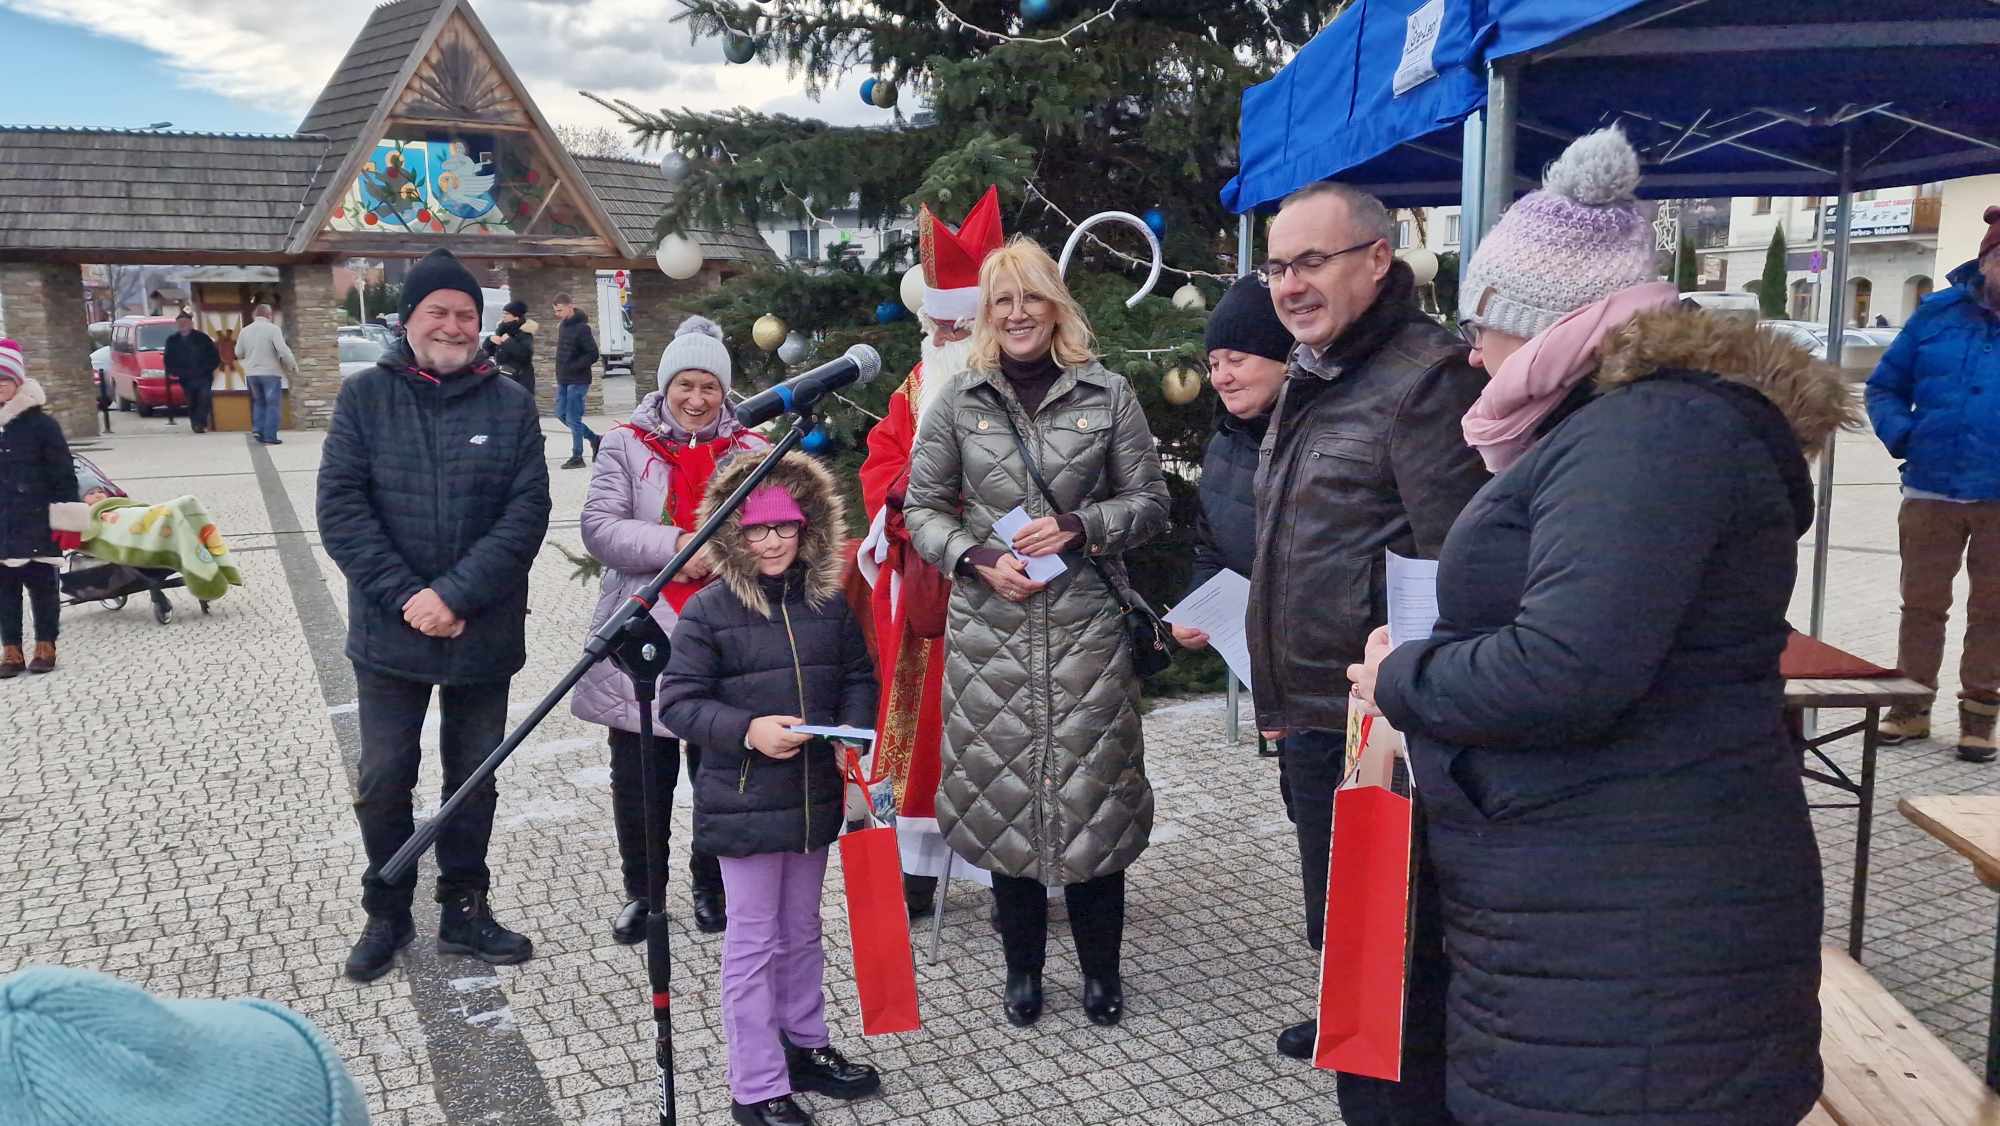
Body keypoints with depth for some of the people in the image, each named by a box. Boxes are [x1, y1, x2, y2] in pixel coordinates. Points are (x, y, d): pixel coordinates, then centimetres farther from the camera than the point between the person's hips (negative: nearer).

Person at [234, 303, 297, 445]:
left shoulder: (245, 330, 6)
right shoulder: (273, 329, -11)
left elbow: (238, 353, 11)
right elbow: (283, 350, -19)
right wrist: (293, 366, -9)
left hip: (252, 373, 5)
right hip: (270, 372, -5)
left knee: (259, 401, 21)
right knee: (273, 404, 1)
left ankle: (258, 429, 12)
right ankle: (270, 437, -3)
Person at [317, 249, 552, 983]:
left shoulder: (510, 403, 0)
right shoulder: (365, 396, -1)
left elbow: (527, 511, -8)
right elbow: (340, 507, -7)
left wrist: (456, 595, -17)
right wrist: (405, 596, -16)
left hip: (485, 633, 1)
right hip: (389, 632, 0)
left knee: (474, 777, 12)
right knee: (384, 780, 8)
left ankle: (465, 909, 28)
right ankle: (387, 913, 27)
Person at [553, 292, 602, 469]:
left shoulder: (581, 328, -15)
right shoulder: (562, 325, 10)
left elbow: (593, 355, -18)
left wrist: (572, 367, -21)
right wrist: (560, 374, 10)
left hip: (577, 381, -9)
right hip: (563, 380, 9)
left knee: (573, 419, -5)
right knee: (561, 415, 12)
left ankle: (577, 457, 6)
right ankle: (594, 438, 26)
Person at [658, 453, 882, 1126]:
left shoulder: (829, 603, 3)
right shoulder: (709, 609, -11)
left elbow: (858, 677, 11)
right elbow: (678, 700, -11)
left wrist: (854, 731, -7)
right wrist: (747, 730, -24)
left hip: (815, 796, 5)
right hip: (743, 804, -5)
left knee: (802, 931, 20)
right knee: (753, 941, 4)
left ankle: (805, 1046, 38)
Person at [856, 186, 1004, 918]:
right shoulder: (916, 388, 15)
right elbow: (880, 465, 12)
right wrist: (908, 494, -8)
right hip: (919, 585, 6)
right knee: (919, 718, 10)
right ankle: (915, 867, 21)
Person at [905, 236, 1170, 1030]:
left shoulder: (1107, 395, 2)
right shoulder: (959, 401, 4)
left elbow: (1149, 502, 4)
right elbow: (923, 508, 6)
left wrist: (1078, 529, -12)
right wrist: (978, 559, -10)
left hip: (1085, 624, -1)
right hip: (990, 625, 1)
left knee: (1091, 787, 4)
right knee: (1003, 791, 7)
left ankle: (1101, 966, 23)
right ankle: (1022, 965, 25)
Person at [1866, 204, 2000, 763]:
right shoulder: (1939, 312, 1)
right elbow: (1885, 387, 8)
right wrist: (1899, 433, -9)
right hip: (1932, 492, 1)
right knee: (1922, 603, 10)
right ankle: (1911, 704, 22)